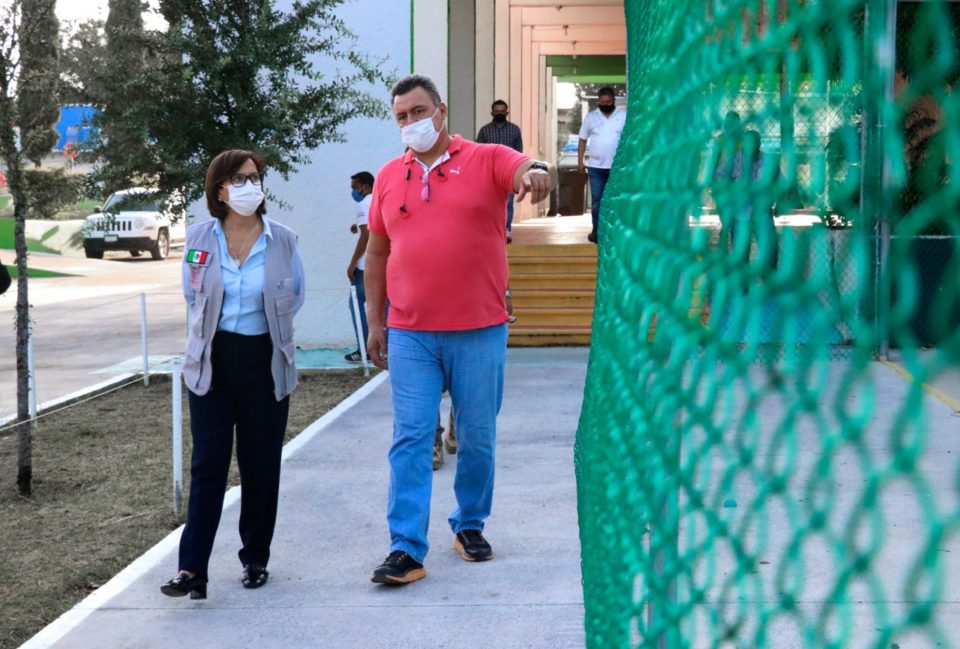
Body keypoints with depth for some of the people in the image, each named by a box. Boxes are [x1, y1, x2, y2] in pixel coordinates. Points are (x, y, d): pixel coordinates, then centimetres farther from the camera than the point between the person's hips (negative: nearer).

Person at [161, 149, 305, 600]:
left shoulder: (282, 240, -2)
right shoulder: (199, 239, 0)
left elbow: (294, 297, 9)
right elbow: (193, 298, 13)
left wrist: (263, 327, 8)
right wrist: (215, 332, 11)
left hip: (264, 362, 0)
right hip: (213, 361, 0)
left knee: (261, 464, 7)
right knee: (208, 464, -4)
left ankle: (255, 559, 21)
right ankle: (192, 569, -5)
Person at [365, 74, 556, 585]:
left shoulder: (487, 160, 0)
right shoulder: (388, 177, 10)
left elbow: (531, 171, -19)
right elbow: (376, 254, 15)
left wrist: (537, 174, -44)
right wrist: (374, 322, 12)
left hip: (479, 330, -2)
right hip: (409, 334, 2)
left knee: (478, 437, 9)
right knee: (410, 439, -3)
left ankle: (470, 525, 28)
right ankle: (406, 548, -2)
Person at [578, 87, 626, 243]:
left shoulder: (623, 116, 0)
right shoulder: (591, 117, 5)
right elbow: (583, 140, 9)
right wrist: (580, 161, 3)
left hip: (618, 167, -1)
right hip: (596, 167, 1)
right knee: (596, 200, 2)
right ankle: (597, 231, 8)